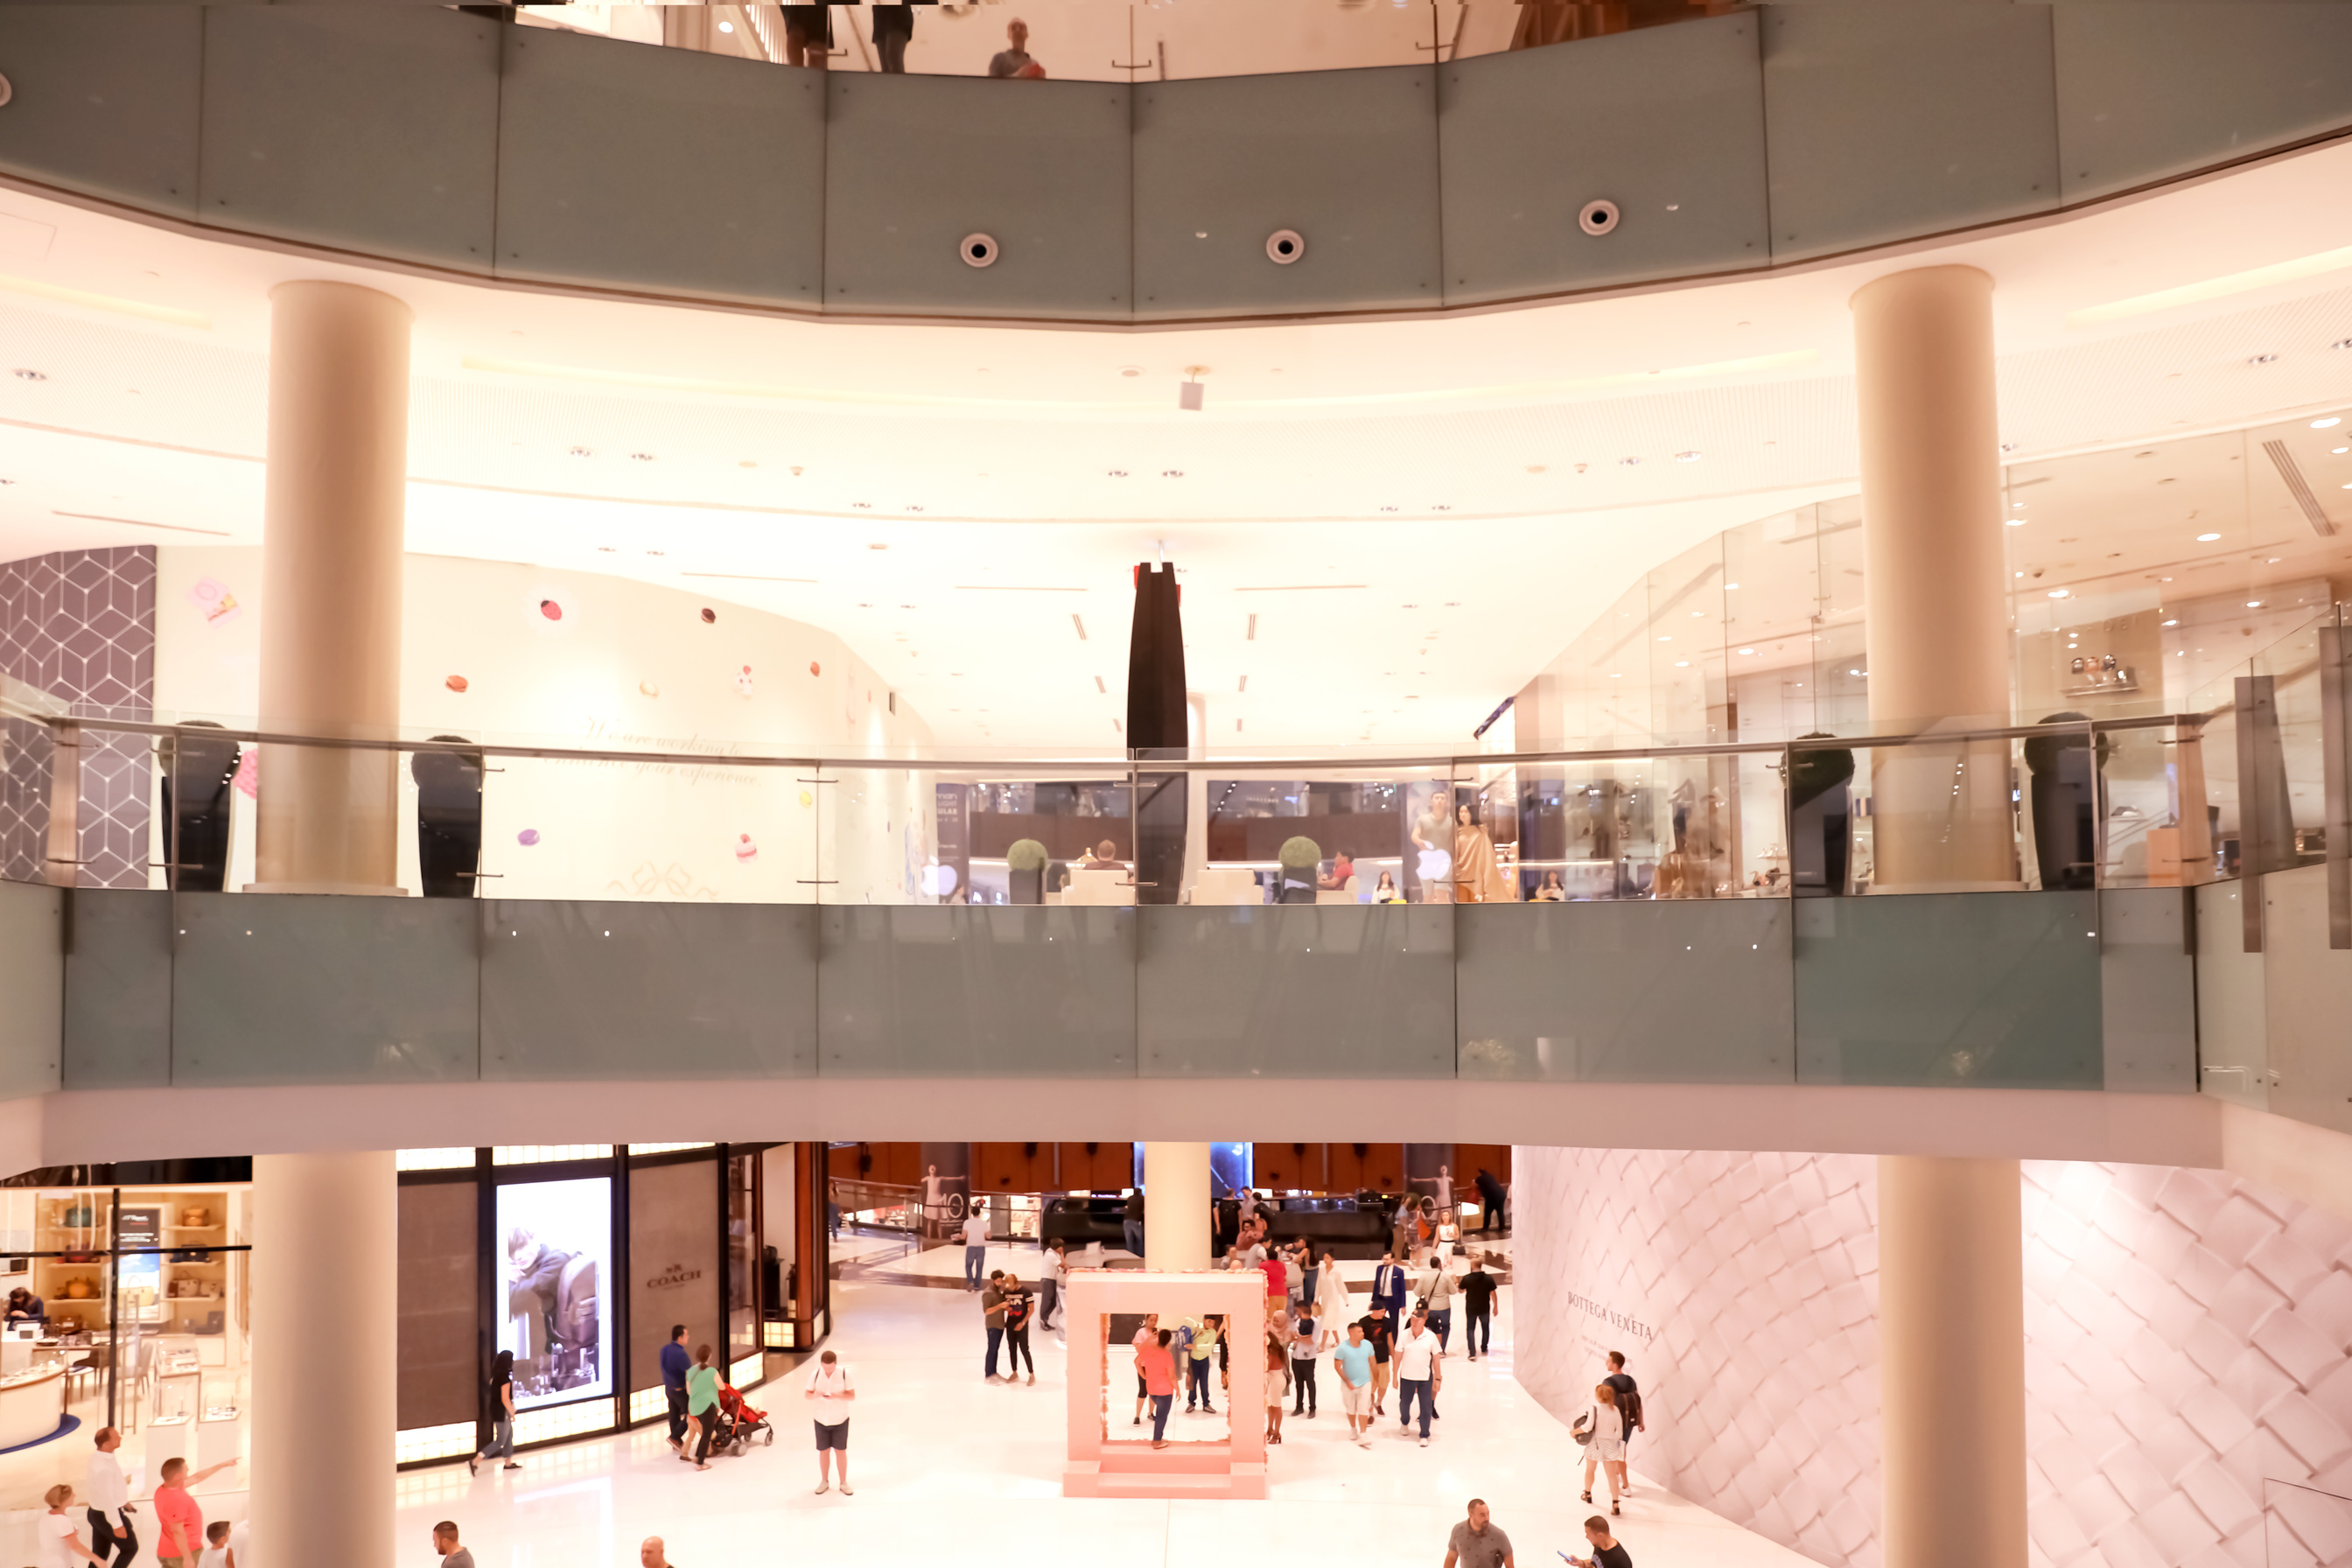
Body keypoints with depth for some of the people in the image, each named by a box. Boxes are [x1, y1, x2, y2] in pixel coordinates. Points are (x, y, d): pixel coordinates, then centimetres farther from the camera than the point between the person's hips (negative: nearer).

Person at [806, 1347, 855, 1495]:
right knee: (823, 1451, 10)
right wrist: (815, 1395, -26)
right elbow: (807, 1395, -3)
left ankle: (843, 1483, 18)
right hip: (821, 1419, 2)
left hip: (840, 1419, -2)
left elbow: (852, 1395, -11)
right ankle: (824, 1481, 27)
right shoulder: (815, 1375, -8)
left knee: (841, 1451, 5)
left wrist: (837, 1396, -29)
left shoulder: (844, 1374, -14)